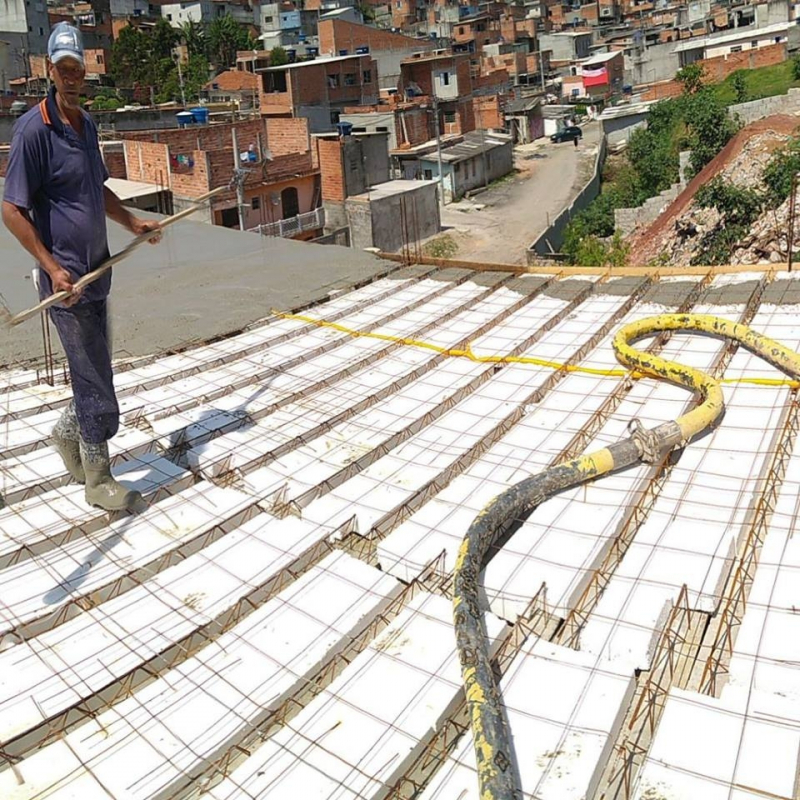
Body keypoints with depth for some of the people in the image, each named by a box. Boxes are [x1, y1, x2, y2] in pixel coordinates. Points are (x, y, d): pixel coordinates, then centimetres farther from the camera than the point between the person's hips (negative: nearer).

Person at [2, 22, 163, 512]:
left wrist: (134, 223, 21)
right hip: (65, 279, -8)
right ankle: (98, 481, 13)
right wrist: (52, 267, -19)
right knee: (96, 384, -2)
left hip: (97, 273, 8)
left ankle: (68, 432, 44)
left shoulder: (87, 123, 12)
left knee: (95, 373, 19)